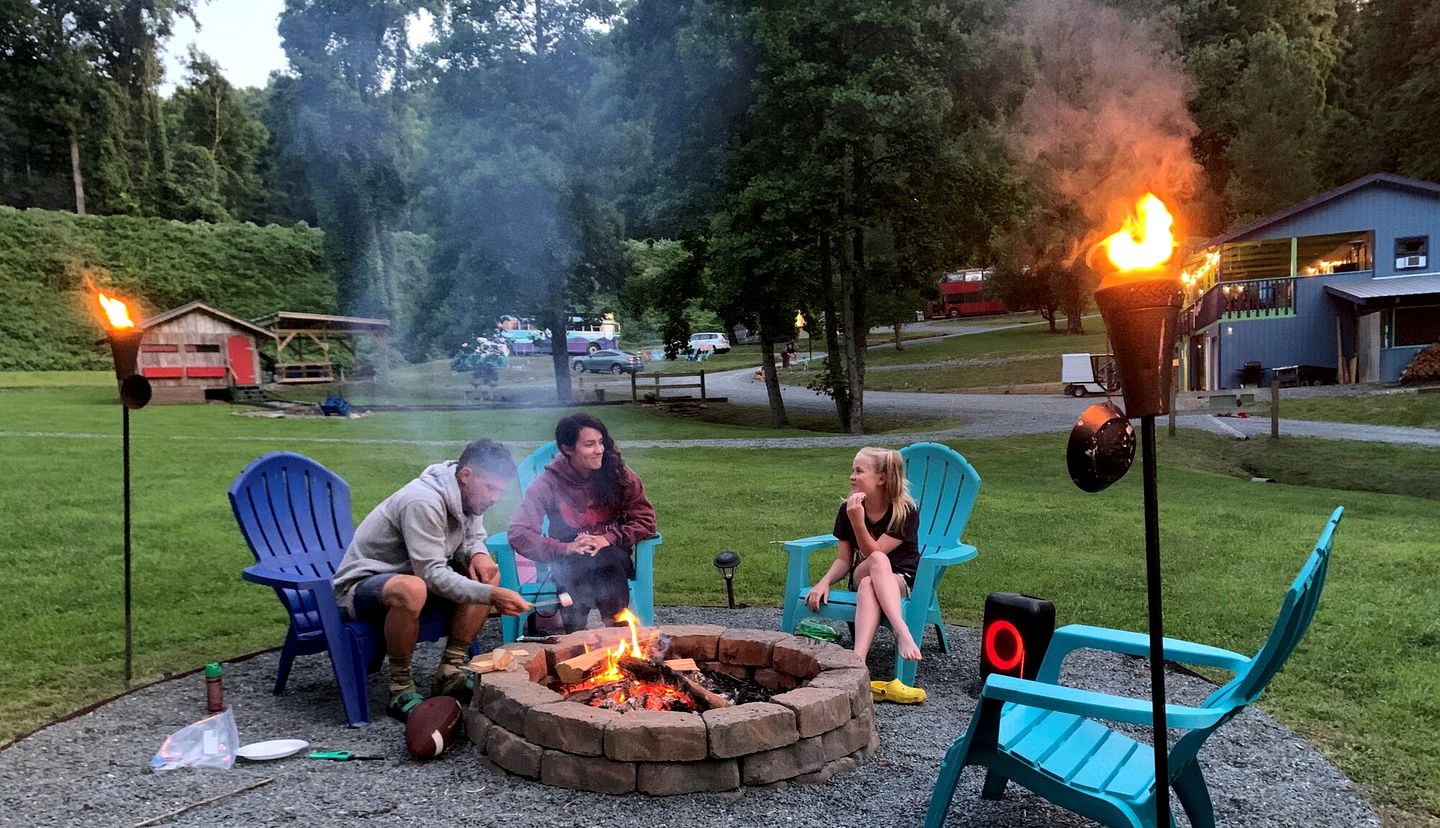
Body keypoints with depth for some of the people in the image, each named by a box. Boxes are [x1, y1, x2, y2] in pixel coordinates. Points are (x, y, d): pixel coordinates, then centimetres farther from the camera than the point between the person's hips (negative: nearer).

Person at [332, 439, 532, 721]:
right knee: (411, 589, -41)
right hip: (360, 585, -9)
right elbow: (432, 575, -33)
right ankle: (401, 690, -20)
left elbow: (474, 537, 11)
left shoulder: (468, 495, -3)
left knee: (488, 573, -6)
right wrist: (490, 595, -41)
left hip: (414, 574, 9)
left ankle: (449, 673, -4)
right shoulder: (424, 503, -30)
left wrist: (478, 553, -14)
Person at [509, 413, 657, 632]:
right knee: (578, 565, -36)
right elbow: (518, 533, -14)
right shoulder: (549, 483, -7)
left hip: (612, 554, 1)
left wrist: (609, 538, -18)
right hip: (569, 563, 0)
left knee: (609, 560, -36)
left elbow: (646, 520, -1)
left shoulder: (619, 475, -2)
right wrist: (565, 548, -27)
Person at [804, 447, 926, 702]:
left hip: (901, 581, -2)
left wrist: (857, 520, -32)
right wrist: (824, 581, -17)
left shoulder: (906, 512, -13)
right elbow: (844, 559, 2)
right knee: (878, 562, -36)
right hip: (861, 577, 3)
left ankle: (858, 661, -57)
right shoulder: (847, 509, -1)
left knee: (867, 586, -39)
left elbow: (872, 551, -18)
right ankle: (902, 633, -51)